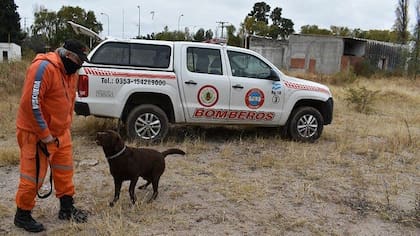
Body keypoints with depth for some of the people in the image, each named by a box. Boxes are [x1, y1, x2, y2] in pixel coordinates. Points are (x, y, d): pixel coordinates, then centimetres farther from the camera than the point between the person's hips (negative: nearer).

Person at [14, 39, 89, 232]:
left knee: (65, 171, 14)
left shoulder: (71, 71, 6)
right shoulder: (43, 68, -22)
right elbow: (30, 104, -26)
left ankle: (66, 208, 28)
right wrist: (45, 135, -22)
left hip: (60, 132, 9)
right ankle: (22, 215, 19)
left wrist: (65, 128, 12)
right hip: (36, 132, -9)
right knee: (34, 175, 0)